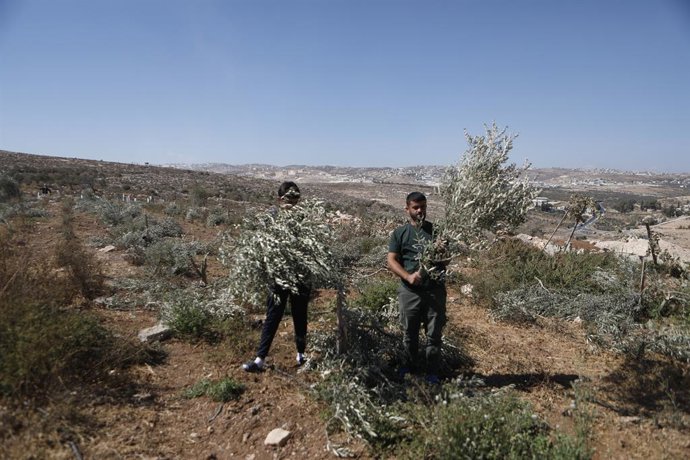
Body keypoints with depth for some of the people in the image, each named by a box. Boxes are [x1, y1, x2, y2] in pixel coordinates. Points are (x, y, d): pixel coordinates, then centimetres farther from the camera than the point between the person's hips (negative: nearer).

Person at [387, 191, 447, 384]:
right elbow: (391, 260, -3)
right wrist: (408, 276, -18)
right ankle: (410, 365, 33)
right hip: (410, 290, 0)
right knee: (409, 332, 12)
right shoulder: (400, 233, 3)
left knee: (434, 333, 5)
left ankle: (432, 373, 19)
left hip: (435, 289, 1)